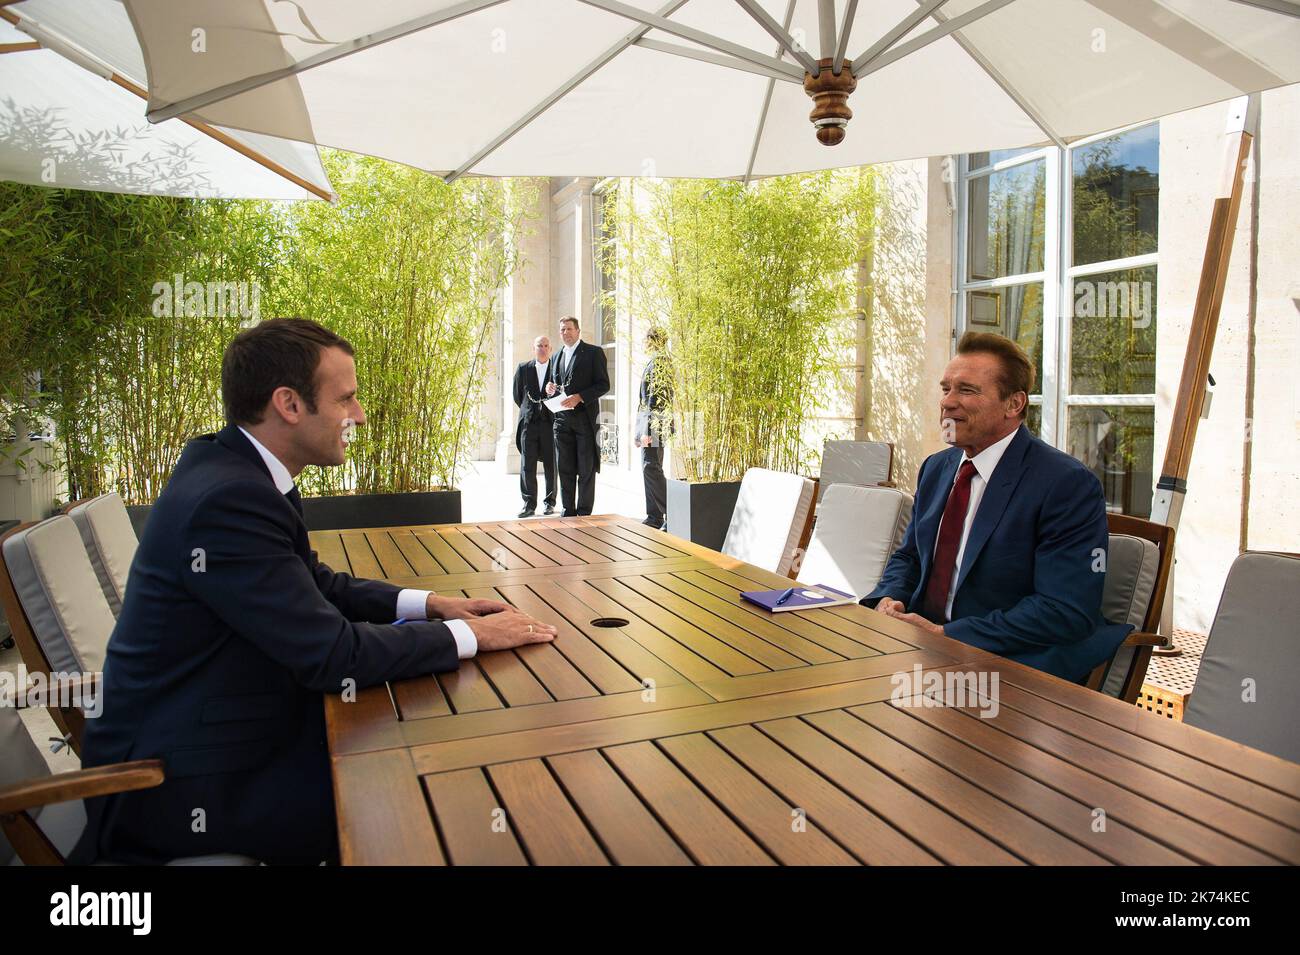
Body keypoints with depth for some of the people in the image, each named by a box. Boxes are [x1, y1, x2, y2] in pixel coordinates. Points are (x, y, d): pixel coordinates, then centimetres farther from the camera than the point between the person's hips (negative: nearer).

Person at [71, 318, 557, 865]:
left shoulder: (232, 466, 1)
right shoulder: (229, 500, -29)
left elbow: (314, 584, 12)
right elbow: (333, 653, -26)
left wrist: (427, 603, 1)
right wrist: (469, 636, -16)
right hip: (178, 783, -9)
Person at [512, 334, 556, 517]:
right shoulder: (523, 368, 8)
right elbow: (517, 395, 14)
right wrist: (529, 411, 13)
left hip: (550, 422, -1)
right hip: (528, 422, 1)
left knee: (551, 465, 5)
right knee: (527, 465, -1)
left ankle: (550, 502, 15)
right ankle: (529, 504, 3)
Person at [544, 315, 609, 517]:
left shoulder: (593, 352, -2)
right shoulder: (558, 356, 17)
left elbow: (603, 384, -8)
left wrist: (579, 397, -19)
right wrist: (550, 388, 2)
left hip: (585, 417, -6)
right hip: (562, 419, 6)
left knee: (586, 468, 0)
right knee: (564, 468, 8)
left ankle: (584, 513, 7)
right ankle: (568, 512, 15)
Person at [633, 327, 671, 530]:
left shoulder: (658, 362, -12)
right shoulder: (654, 362, 18)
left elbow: (658, 397, -18)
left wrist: (647, 431, -21)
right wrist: (640, 431, 21)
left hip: (654, 425, -10)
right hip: (647, 426, 10)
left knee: (651, 468, -13)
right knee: (650, 469, 10)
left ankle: (672, 515, -9)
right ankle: (655, 517, 14)